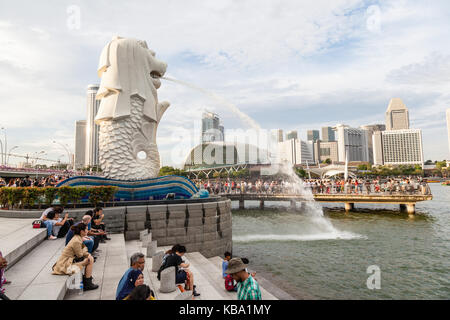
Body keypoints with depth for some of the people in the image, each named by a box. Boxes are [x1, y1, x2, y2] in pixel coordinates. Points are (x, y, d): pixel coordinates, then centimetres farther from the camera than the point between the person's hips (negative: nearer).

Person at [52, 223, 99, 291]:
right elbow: (80, 255, -14)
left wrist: (88, 254, -3)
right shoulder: (76, 241, -24)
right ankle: (87, 284, -2)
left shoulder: (78, 238, 6)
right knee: (90, 261, -11)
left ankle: (87, 277, 19)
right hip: (65, 264, -9)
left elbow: (82, 251, 14)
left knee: (90, 258, 7)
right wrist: (85, 249, 3)